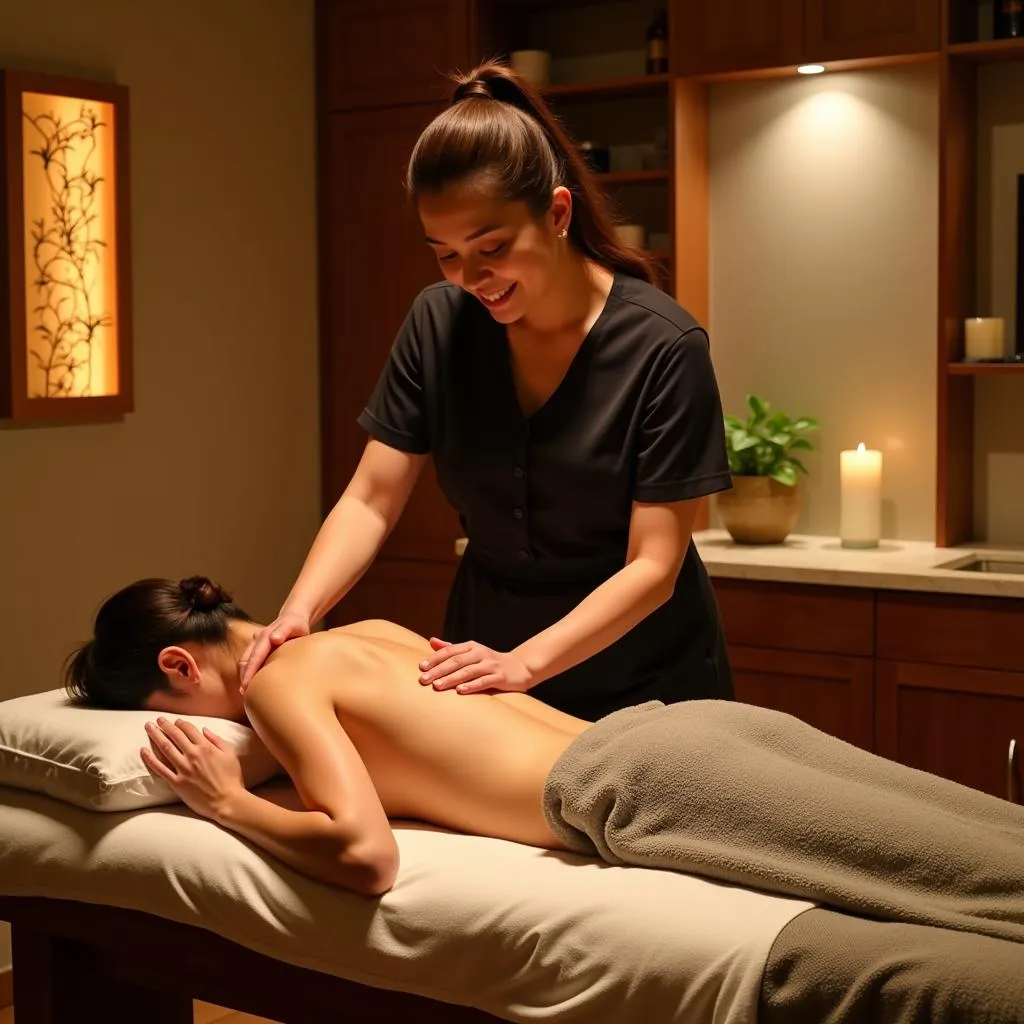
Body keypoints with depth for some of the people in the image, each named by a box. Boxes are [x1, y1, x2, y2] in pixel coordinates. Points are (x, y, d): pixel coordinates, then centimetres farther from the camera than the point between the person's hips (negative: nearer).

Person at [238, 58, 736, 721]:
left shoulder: (664, 346, -19)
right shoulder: (438, 325, -7)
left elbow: (653, 566, -19)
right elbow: (370, 501, -6)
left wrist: (524, 663, -31)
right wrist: (298, 612, -22)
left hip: (645, 687, -3)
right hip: (485, 657, 3)